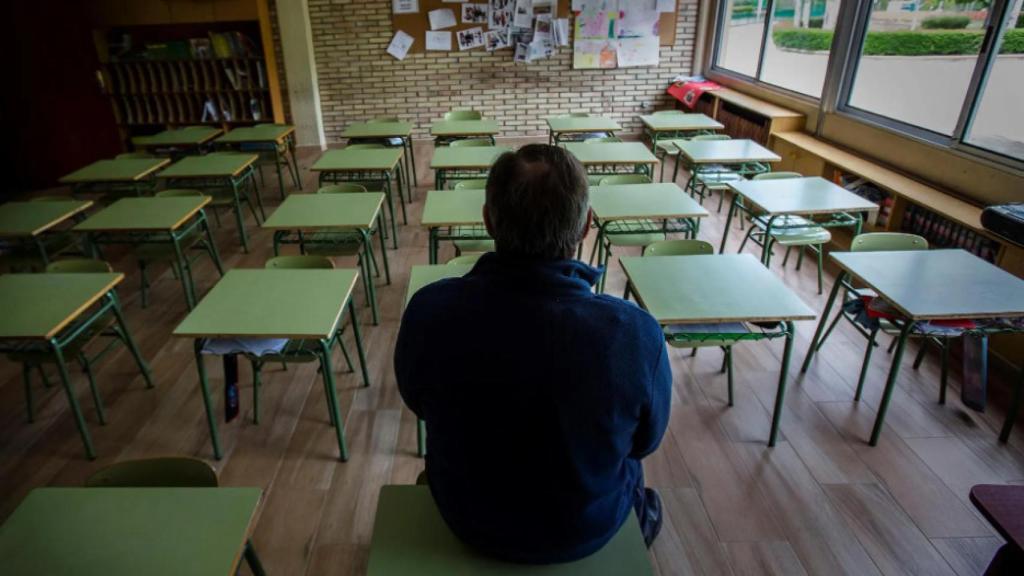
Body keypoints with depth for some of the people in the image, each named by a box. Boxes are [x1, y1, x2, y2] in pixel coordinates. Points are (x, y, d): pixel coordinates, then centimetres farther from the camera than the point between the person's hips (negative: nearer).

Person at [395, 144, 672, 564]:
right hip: (588, 529, -1)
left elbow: (419, 404, -6)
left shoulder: (428, 311, -28)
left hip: (467, 517, 2)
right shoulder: (636, 334, -33)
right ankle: (639, 518, 58)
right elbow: (644, 440, -12)